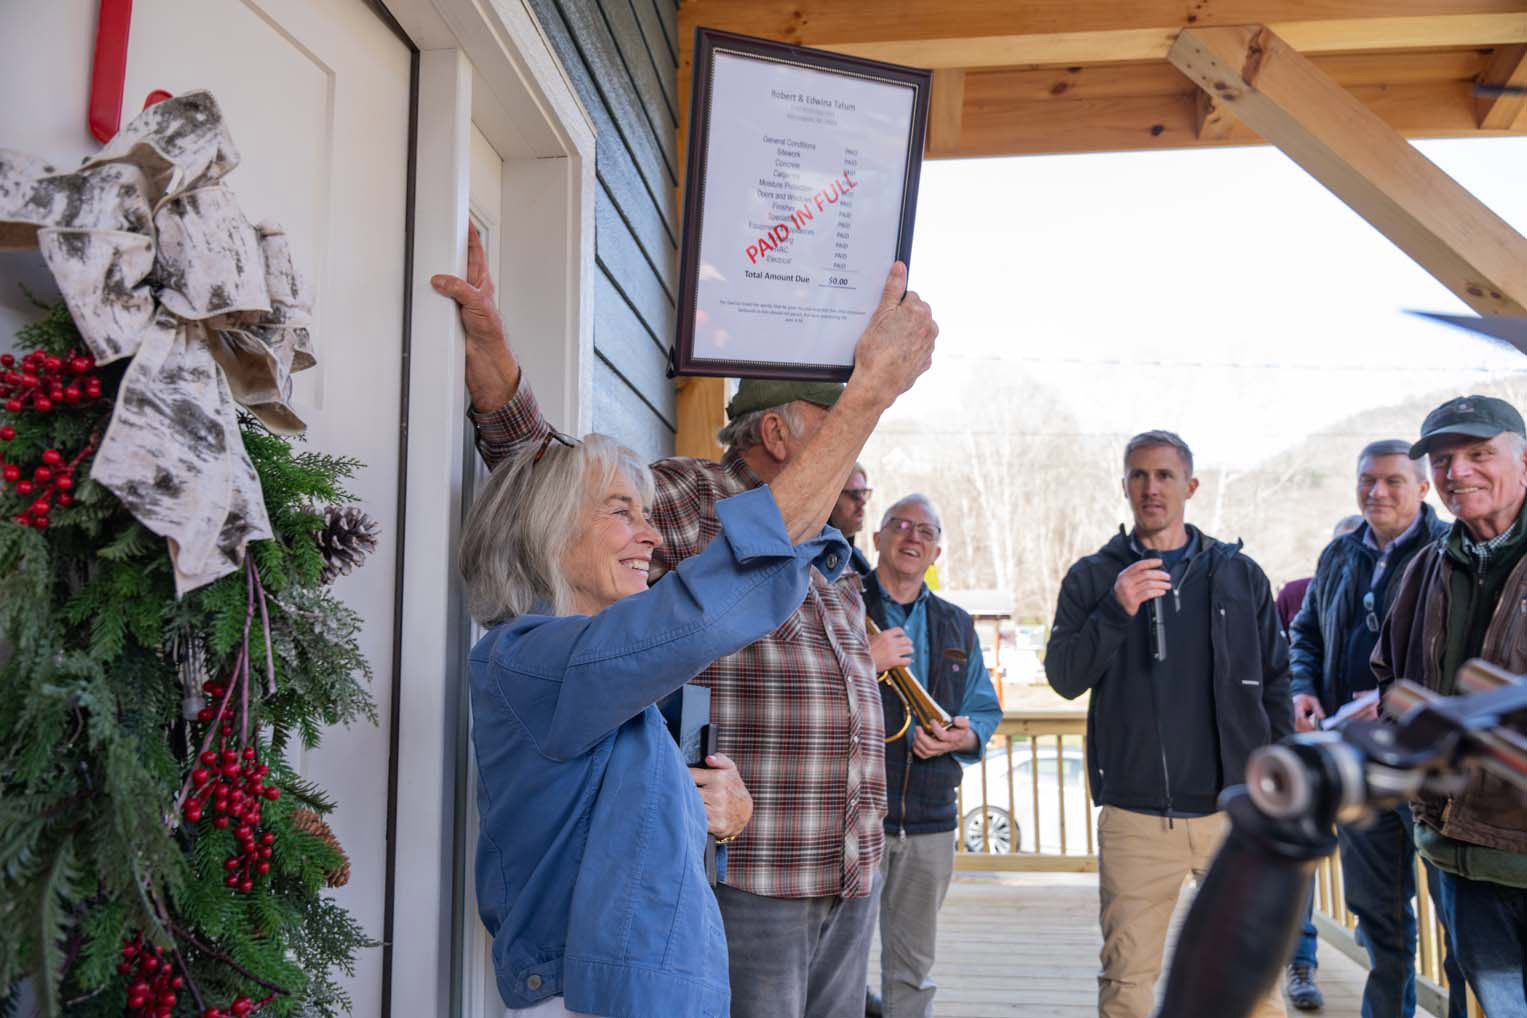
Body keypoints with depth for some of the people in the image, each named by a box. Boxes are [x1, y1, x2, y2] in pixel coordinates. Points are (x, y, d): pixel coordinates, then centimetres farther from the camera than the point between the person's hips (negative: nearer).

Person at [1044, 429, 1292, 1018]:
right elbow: (1065, 678, -5)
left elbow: (1275, 683, 12)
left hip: (1236, 810, 1)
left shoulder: (1240, 574, 9)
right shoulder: (1092, 578, 5)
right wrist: (1117, 610, -18)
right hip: (1134, 816, -1)